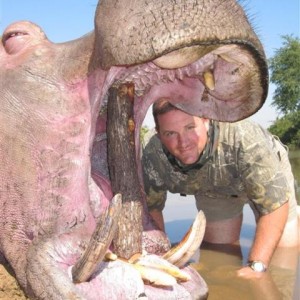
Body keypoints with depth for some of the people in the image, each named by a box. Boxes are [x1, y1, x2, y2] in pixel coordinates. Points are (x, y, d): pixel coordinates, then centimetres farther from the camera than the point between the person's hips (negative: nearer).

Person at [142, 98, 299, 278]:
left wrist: (256, 267, -39)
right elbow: (151, 207, -13)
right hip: (213, 191, 3)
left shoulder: (243, 138, -43)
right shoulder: (153, 156, -30)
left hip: (269, 174, -2)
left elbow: (275, 202, -37)